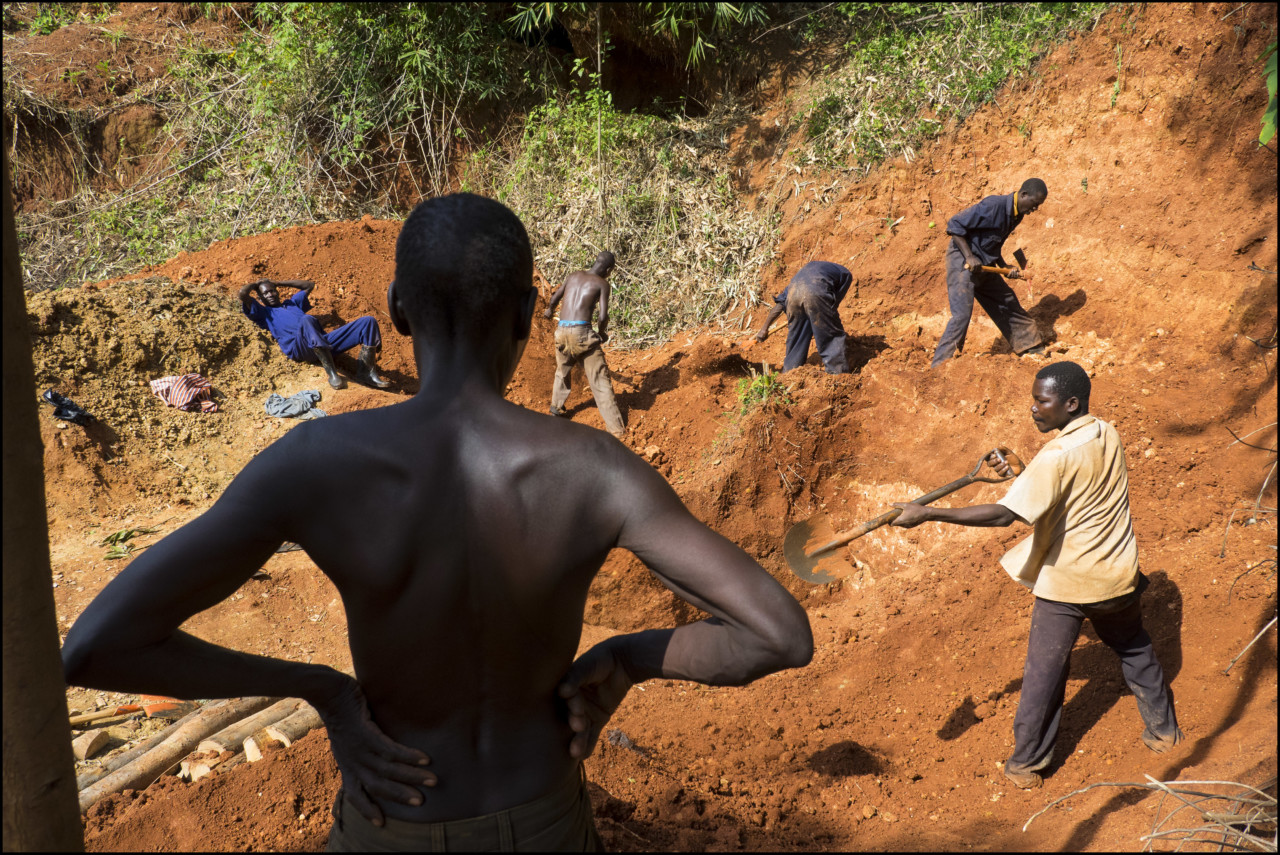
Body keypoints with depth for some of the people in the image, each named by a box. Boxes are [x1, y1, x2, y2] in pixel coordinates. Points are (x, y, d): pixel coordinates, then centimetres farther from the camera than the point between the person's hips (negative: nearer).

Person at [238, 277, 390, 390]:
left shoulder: (292, 303, 41)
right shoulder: (263, 313, 24)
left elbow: (309, 285, 47)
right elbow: (243, 293, 11)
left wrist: (279, 282, 46)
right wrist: (256, 284, 33)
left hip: (325, 342, 6)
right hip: (299, 347, -6)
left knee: (368, 321, -7)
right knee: (306, 320, -43)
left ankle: (368, 371, -19)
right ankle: (331, 373, -45)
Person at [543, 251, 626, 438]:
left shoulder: (573, 276, 17)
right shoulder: (602, 283, 3)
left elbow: (556, 296, 32)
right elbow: (603, 316, -6)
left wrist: (550, 309, 55)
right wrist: (602, 333, 15)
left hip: (562, 331, 5)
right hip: (582, 331, -5)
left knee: (562, 371, 30)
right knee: (599, 379, -2)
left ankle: (556, 408, 45)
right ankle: (616, 428, -4)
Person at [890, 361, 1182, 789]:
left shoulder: (1057, 457, -25)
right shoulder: (1108, 435, -3)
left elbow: (1005, 514, -33)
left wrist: (927, 513, -35)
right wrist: (1019, 473, -4)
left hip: (1066, 582, -6)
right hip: (1118, 574, 7)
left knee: (1043, 673, 7)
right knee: (1134, 649, 29)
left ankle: (1025, 763, 17)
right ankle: (1163, 730, 44)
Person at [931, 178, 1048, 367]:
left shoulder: (1016, 215, 7)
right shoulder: (994, 206, -21)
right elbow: (955, 225, -21)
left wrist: (1005, 267, 2)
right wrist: (969, 257, -26)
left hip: (984, 266, 9)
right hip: (962, 261, -9)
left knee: (1008, 303, 17)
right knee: (962, 314, -18)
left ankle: (1033, 348, 33)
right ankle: (940, 366, -16)